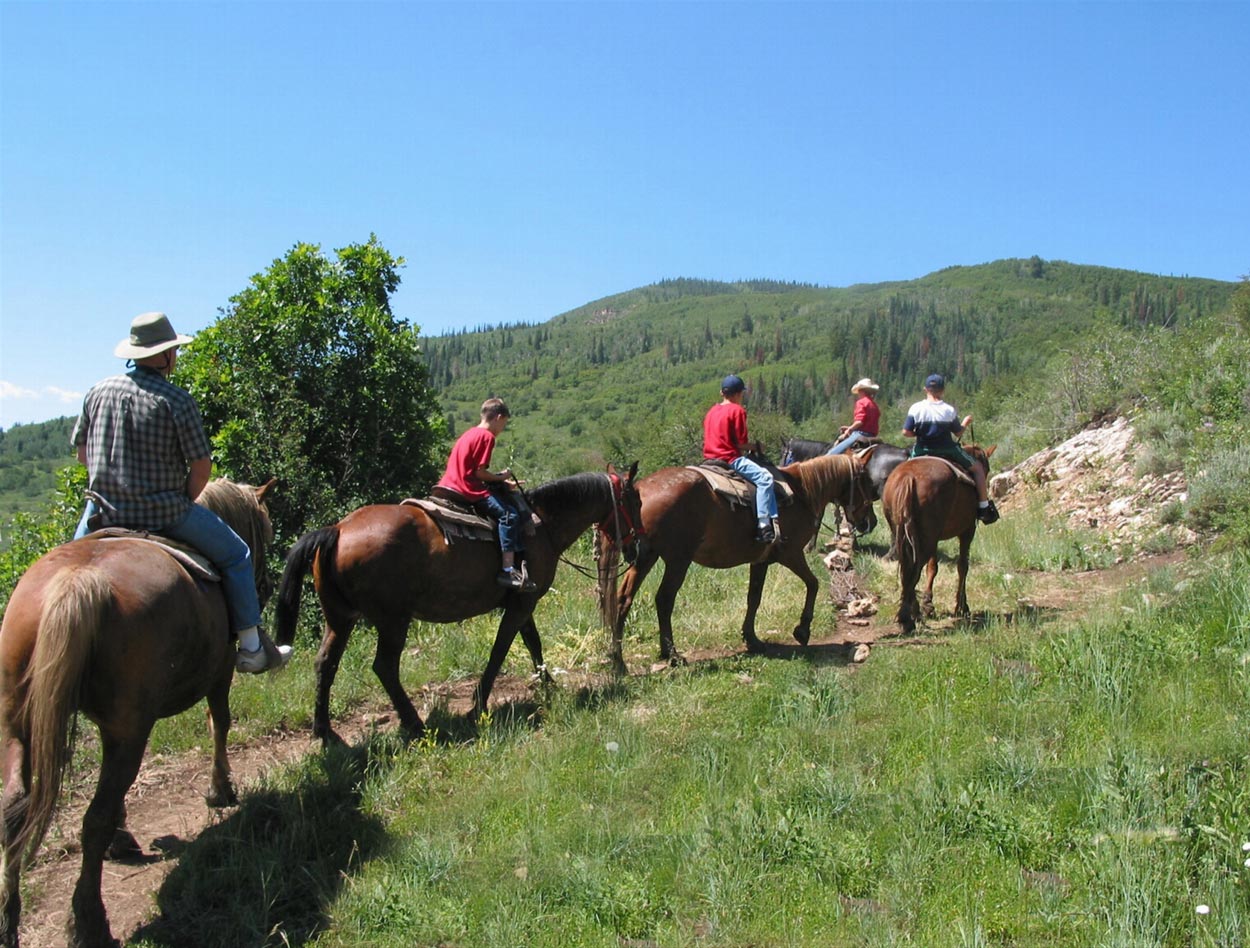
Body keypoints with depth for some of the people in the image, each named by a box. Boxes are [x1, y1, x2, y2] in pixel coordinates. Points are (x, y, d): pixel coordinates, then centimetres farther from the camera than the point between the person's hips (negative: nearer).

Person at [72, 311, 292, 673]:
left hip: (103, 512, 5)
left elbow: (81, 450, 14)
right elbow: (201, 465, -12)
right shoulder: (177, 400, -12)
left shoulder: (98, 392, 4)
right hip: (164, 513, -5)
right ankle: (252, 648, 13)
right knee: (235, 555, 12)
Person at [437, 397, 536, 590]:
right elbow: (480, 472, -16)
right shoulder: (487, 436, -10)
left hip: (451, 485, 11)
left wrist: (501, 482, 22)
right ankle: (508, 569, -24)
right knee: (508, 514, -17)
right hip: (469, 490, -11)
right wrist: (501, 477, 0)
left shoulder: (470, 434, 20)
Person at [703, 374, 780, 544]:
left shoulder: (712, 411, 15)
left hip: (711, 458, 9)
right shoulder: (737, 410, -7)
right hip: (730, 458, -9)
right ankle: (764, 524, -30)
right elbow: (741, 443, -12)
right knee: (764, 477, -18)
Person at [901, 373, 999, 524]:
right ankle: (984, 506, 13)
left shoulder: (915, 408, -10)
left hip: (922, 452, 2)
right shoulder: (949, 410, -10)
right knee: (978, 467, 14)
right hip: (947, 452, -1)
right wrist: (965, 423, 18)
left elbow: (906, 433, -10)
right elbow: (958, 432, -2)